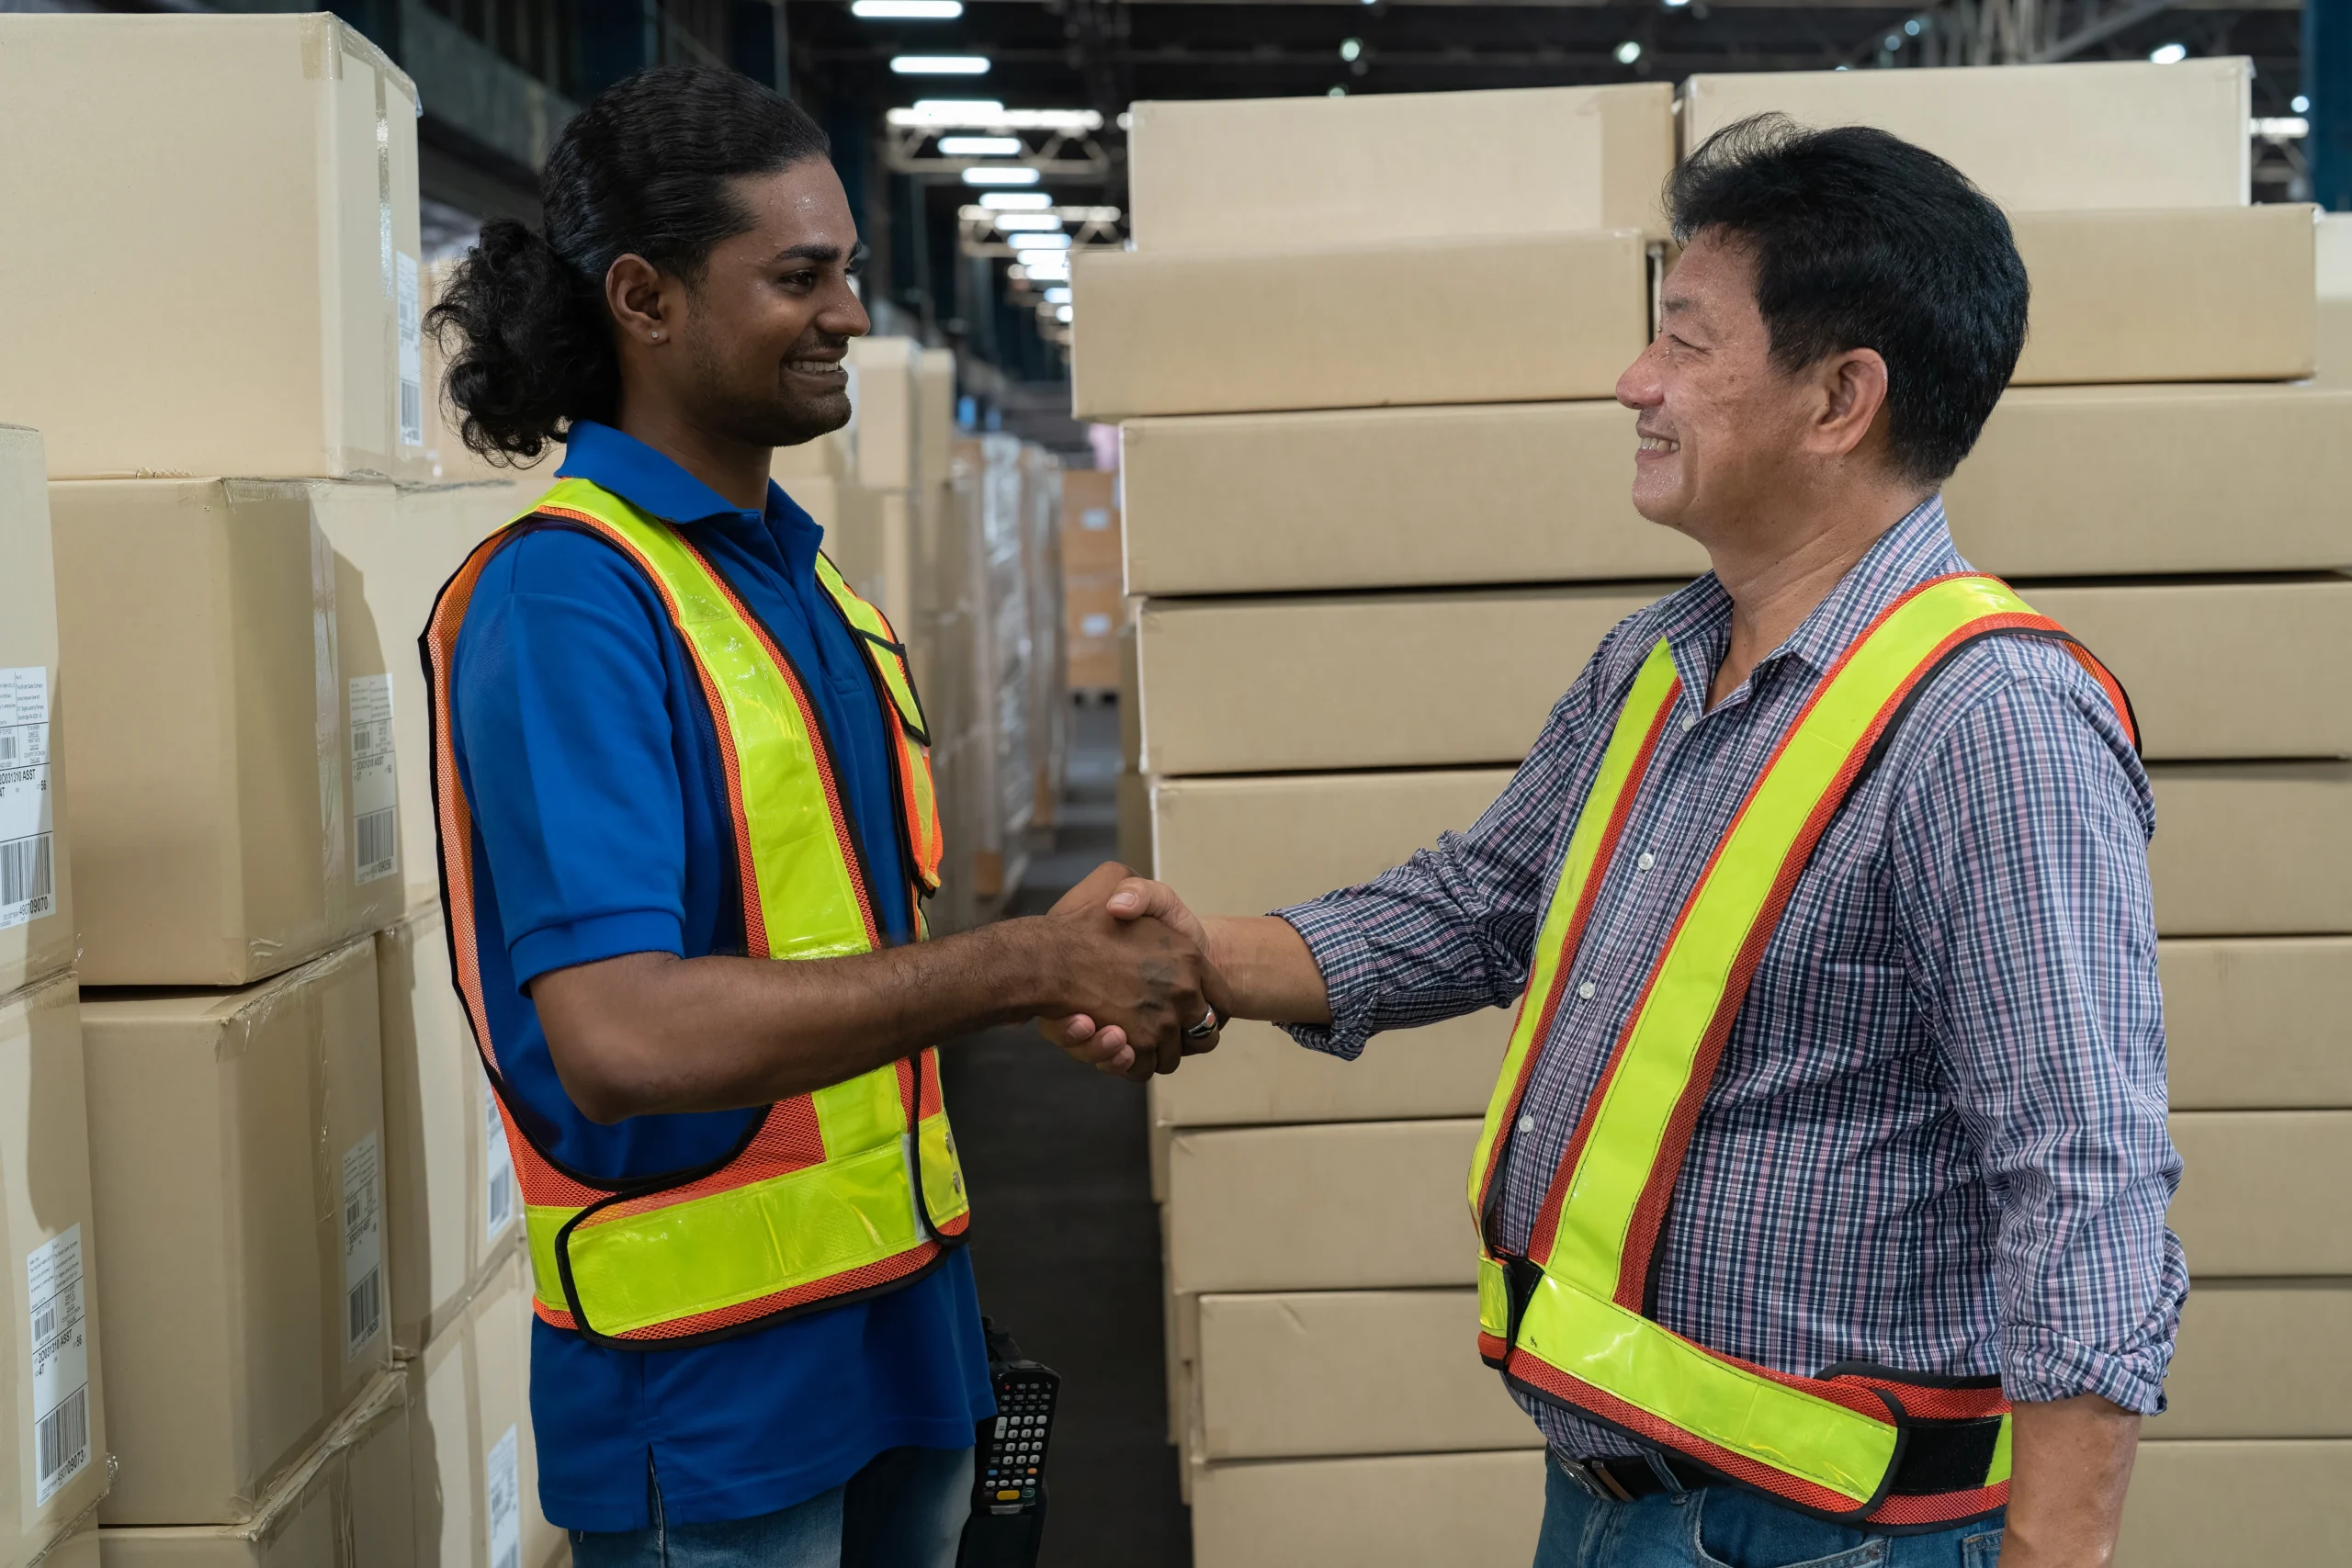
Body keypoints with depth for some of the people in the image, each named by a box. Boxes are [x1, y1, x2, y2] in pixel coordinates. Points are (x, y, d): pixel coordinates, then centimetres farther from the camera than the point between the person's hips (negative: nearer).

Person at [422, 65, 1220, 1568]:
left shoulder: (813, 579, 10)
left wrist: (1066, 986, 3)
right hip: (708, 1374, -8)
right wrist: (1024, 962, -26)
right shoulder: (563, 597, -18)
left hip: (907, 1319, 8)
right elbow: (620, 1036, -29)